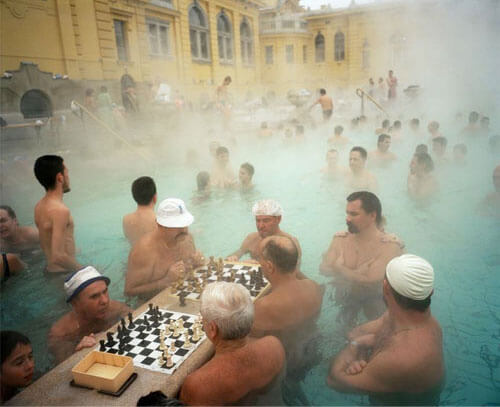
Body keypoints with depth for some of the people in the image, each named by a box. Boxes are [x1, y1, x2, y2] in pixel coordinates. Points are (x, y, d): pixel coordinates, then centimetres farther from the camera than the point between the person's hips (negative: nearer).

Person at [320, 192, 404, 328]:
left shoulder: (390, 245, -24)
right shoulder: (340, 239, -8)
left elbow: (372, 282, -28)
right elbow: (324, 269, -13)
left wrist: (337, 268, -20)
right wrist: (357, 276, -27)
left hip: (373, 300, -3)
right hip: (345, 300, 3)